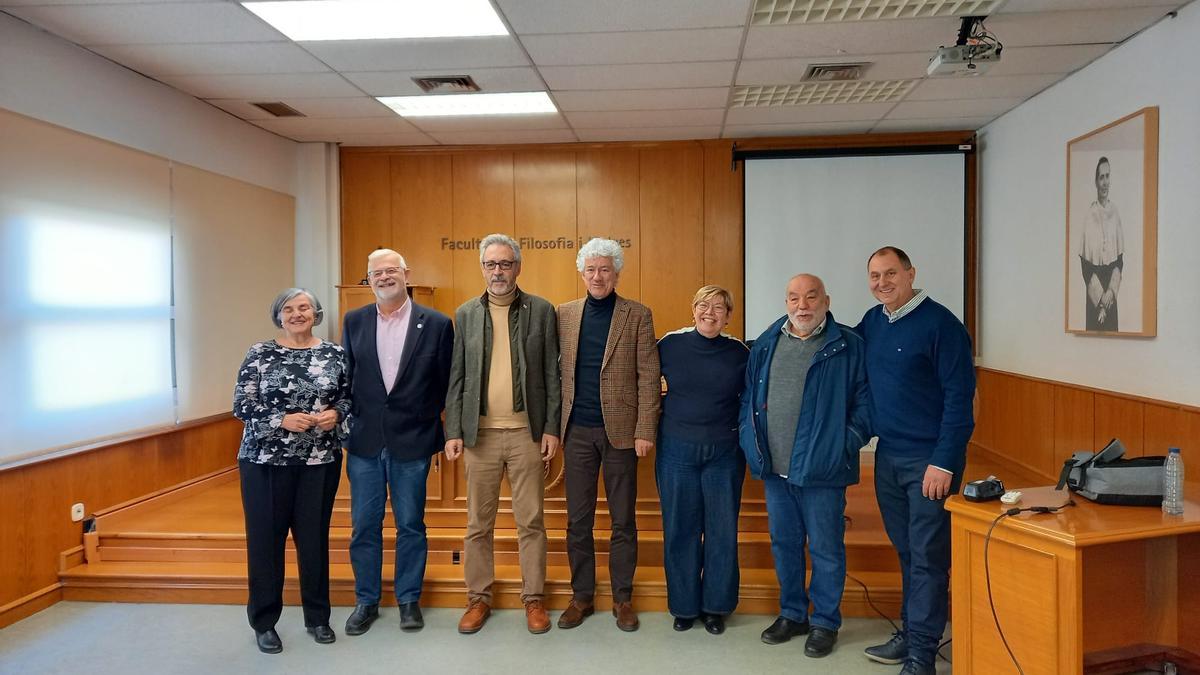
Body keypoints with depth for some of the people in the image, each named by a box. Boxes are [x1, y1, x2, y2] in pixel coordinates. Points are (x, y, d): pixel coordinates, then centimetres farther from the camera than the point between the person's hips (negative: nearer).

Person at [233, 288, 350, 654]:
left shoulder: (334, 354, 4)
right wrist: (282, 420, -18)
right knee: (265, 539, 7)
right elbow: (241, 405, -5)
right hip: (266, 460, -1)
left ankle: (317, 617, 27)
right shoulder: (259, 354, -2)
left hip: (320, 461, 2)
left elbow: (348, 396, 9)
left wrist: (336, 413, -12)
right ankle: (263, 622, 24)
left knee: (314, 537, 11)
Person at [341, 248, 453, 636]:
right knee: (364, 525, 11)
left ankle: (409, 599, 26)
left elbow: (445, 382, 1)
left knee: (410, 524, 9)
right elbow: (345, 376, 10)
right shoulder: (354, 321, 5)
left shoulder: (436, 324, -4)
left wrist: (426, 422, 1)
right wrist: (350, 421, 5)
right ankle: (366, 601, 27)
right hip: (364, 440, 2)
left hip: (412, 442, -2)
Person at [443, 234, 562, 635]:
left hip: (526, 433, -1)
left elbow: (552, 374, 1)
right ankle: (479, 598, 24)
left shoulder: (541, 311, 2)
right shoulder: (465, 314, 6)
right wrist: (453, 432, -1)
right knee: (478, 524, 10)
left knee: (531, 522, 7)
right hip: (480, 433, 1)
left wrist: (551, 429, -4)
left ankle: (534, 598, 21)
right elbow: (456, 378, 5)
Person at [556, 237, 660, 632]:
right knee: (578, 520, 10)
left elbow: (648, 377, -4)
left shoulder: (638, 315, -1)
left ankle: (623, 598, 23)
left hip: (620, 430, -2)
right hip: (577, 431, 2)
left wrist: (645, 431, -10)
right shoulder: (565, 314, 7)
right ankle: (581, 596, 24)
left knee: (623, 521, 8)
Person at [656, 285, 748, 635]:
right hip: (677, 450, 0)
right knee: (680, 530, 8)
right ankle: (684, 605, 25)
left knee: (722, 531, 7)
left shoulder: (739, 352, -2)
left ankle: (716, 605, 25)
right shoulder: (670, 344, -2)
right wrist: (666, 412, 3)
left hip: (725, 452, 0)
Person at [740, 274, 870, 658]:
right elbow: (748, 396, 14)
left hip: (821, 468, -5)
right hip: (774, 468, 5)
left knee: (825, 548, 6)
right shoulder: (766, 344, 9)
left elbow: (864, 400, -5)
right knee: (784, 543, 16)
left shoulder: (848, 346, -4)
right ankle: (792, 614, 32)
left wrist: (847, 444, -13)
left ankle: (825, 622, 24)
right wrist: (750, 441, 6)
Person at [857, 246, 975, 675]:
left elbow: (959, 396, -14)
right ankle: (909, 633, 29)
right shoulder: (871, 322, 8)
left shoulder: (940, 323, -11)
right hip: (886, 457, 6)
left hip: (930, 460, -6)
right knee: (906, 553, 16)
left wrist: (943, 462, -17)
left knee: (927, 557, 2)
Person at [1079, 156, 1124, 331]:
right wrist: (1100, 296, -11)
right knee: (1093, 328, 1)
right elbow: (1084, 261, -7)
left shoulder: (1115, 212, 2)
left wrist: (1111, 290, -7)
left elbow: (1120, 257, 5)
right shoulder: (1089, 213, -6)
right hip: (1093, 292, -3)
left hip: (1112, 287, 3)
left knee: (1112, 328, 7)